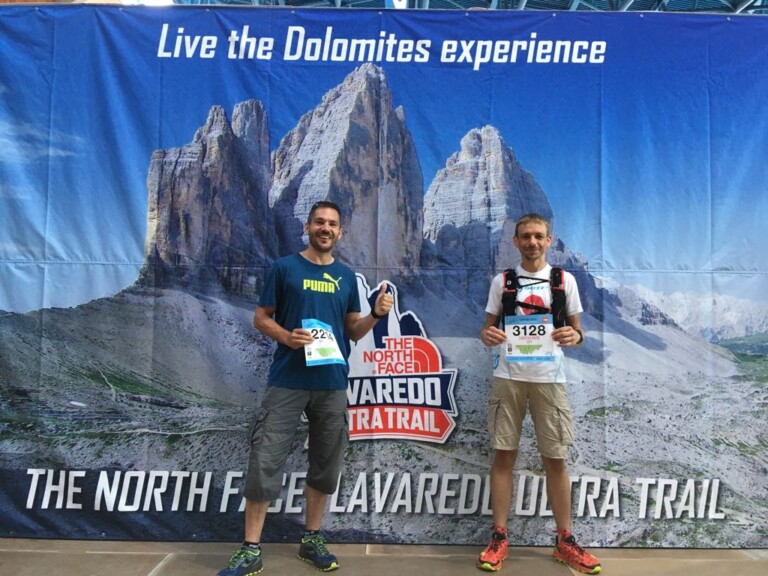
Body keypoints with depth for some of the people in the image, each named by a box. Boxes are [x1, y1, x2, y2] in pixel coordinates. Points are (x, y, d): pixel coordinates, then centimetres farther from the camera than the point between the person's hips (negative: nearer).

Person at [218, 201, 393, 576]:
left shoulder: (346, 277, 11)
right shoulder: (284, 267, 3)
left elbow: (353, 331, 12)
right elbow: (260, 318, 3)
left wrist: (376, 314, -7)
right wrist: (286, 336, -16)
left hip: (333, 384, 3)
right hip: (287, 381, -3)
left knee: (325, 465, 11)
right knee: (265, 462, -3)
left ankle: (312, 539, 29)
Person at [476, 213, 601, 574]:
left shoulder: (565, 280, 6)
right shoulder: (501, 281, 6)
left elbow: (576, 328, 9)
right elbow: (488, 326, 8)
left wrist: (575, 336, -14)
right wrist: (487, 335, -15)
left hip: (549, 379, 0)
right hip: (508, 377, 0)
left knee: (555, 459, 7)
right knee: (504, 455, 3)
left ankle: (564, 540, 23)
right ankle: (499, 538, 15)